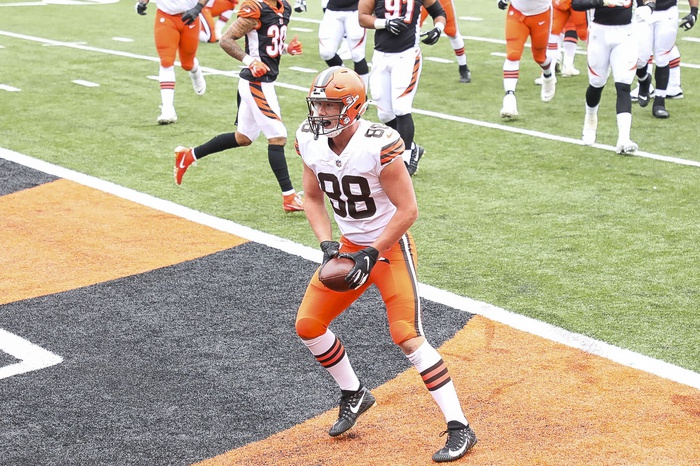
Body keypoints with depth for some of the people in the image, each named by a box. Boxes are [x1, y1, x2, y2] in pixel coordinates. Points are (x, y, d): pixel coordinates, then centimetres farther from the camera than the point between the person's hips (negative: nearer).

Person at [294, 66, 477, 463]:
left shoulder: (378, 145, -26)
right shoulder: (310, 141, -6)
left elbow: (408, 210, -20)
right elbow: (313, 199, 7)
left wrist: (371, 254, -23)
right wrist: (327, 244, -8)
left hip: (391, 247, -7)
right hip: (348, 246, 7)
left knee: (407, 337, -16)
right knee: (308, 326, 6)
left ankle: (459, 427, -7)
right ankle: (355, 395, 29)